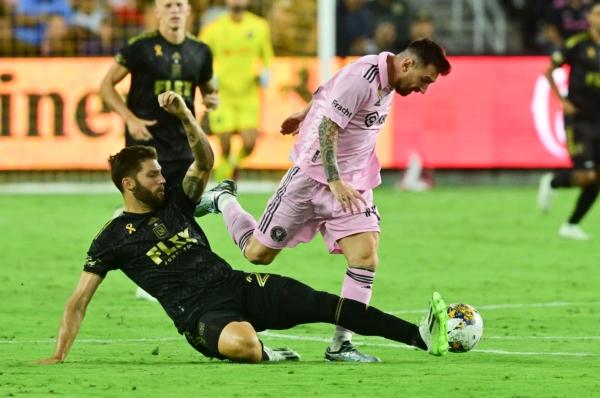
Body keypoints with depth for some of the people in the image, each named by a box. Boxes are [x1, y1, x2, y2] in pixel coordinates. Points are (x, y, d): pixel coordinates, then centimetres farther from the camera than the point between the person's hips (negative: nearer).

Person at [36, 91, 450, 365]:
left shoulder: (175, 202, 16)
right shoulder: (113, 238, 3)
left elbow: (206, 160, 5)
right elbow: (79, 301, 3)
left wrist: (184, 114, -12)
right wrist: (59, 355, -5)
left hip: (237, 285, 5)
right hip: (201, 314, -5)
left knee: (326, 304, -13)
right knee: (243, 343, -42)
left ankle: (421, 336, -19)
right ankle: (264, 354, -7)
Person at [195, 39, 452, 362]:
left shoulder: (386, 83, 6)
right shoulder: (361, 78, -22)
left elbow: (326, 93, 22)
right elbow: (327, 127, -24)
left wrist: (303, 115, 36)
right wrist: (335, 182, -27)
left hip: (352, 187, 8)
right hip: (314, 176, -7)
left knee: (365, 256, -13)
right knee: (258, 253, 5)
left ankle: (341, 345, -9)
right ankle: (222, 200, 34)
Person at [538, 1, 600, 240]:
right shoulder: (577, 45, -7)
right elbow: (548, 72, 2)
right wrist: (562, 100, -6)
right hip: (578, 119, -5)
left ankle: (572, 225, 17)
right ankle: (552, 183, 18)